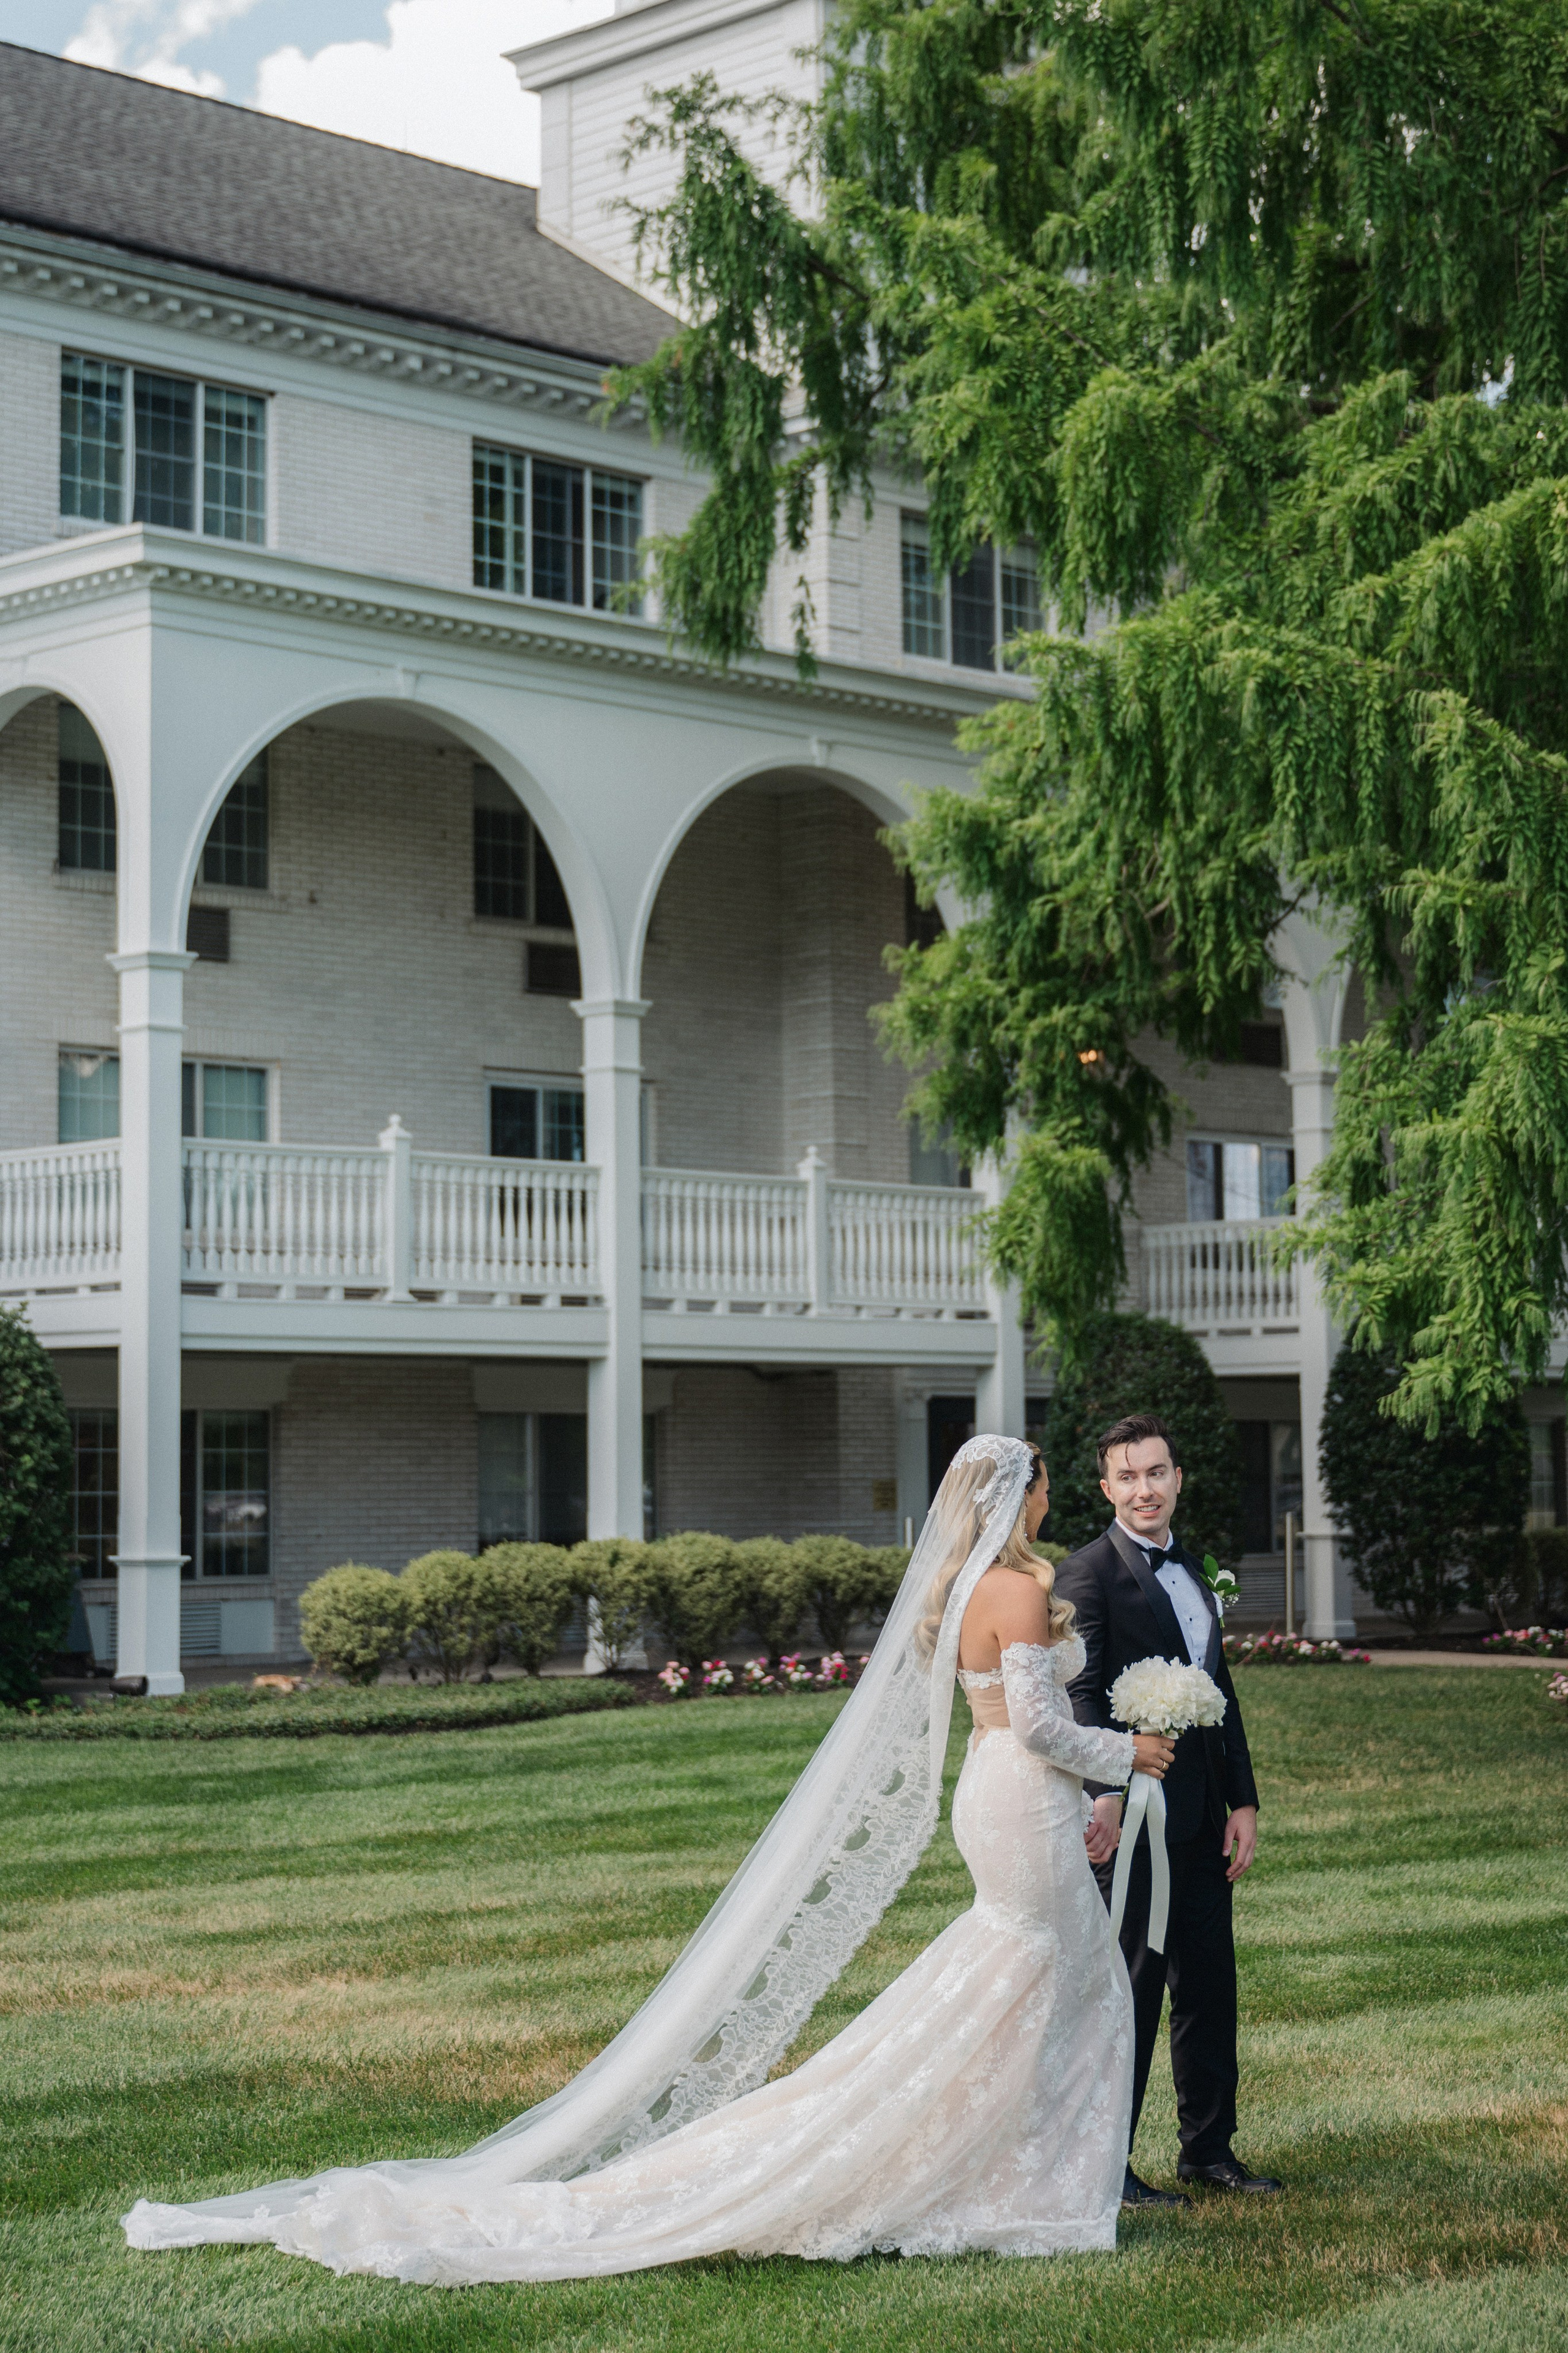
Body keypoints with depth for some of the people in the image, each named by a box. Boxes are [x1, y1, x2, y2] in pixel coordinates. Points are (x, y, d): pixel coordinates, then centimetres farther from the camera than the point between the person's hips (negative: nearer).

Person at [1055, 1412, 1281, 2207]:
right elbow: (1081, 1694, -17)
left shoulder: (1192, 1570, 16)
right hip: (1134, 1816, -8)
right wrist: (1103, 1793, -29)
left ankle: (1209, 2148, 25)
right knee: (1129, 1991, -2)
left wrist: (1242, 1800, 13)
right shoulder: (1089, 1573, -9)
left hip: (1200, 1818, 8)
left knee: (1209, 1984, 13)